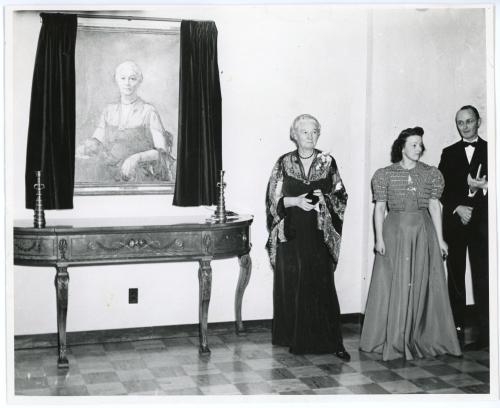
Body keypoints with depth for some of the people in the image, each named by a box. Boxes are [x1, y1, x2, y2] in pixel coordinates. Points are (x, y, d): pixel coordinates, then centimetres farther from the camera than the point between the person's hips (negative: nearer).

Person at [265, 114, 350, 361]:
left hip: (319, 234, 0)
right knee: (292, 286, 1)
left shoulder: (327, 162, 5)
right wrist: (295, 201, -14)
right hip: (291, 234, 0)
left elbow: (341, 196, 7)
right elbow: (273, 199, 2)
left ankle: (331, 342, 2)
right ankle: (297, 340, 12)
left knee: (322, 285, -3)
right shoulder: (284, 163, 3)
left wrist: (325, 198, -13)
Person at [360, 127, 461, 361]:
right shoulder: (385, 174, 2)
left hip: (423, 231, 2)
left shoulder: (431, 174, 6)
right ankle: (393, 340, 11)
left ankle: (422, 338, 15)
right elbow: (379, 208, 1)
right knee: (393, 286, 0)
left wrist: (439, 239, 0)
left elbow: (434, 206, 4)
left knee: (423, 285, 4)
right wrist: (379, 238, -7)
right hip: (395, 231, -1)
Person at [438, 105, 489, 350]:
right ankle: (457, 329, 10)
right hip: (455, 222, 2)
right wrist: (457, 208, -6)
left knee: (482, 279, -5)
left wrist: (483, 186, -15)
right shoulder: (449, 153, 14)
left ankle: (484, 334, -2)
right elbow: (441, 188, 7)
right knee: (455, 278, 4)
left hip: (482, 222, -2)